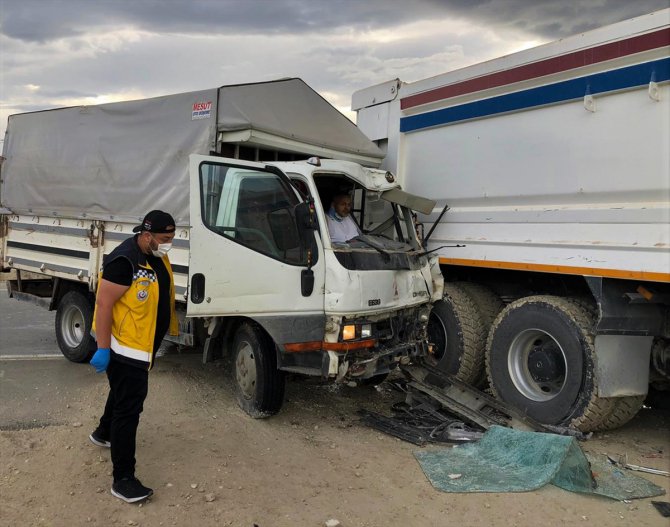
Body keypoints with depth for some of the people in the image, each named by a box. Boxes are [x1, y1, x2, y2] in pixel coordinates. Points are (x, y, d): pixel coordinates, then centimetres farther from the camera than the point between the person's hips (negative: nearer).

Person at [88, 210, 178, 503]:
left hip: (142, 345, 10)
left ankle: (104, 433, 55)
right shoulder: (125, 261, -25)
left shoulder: (158, 256, 4)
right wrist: (103, 349, -25)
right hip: (124, 346, -10)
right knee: (129, 408, -6)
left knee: (125, 393, 29)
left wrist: (172, 326, 22)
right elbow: (103, 304, -25)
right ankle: (123, 479, 2)